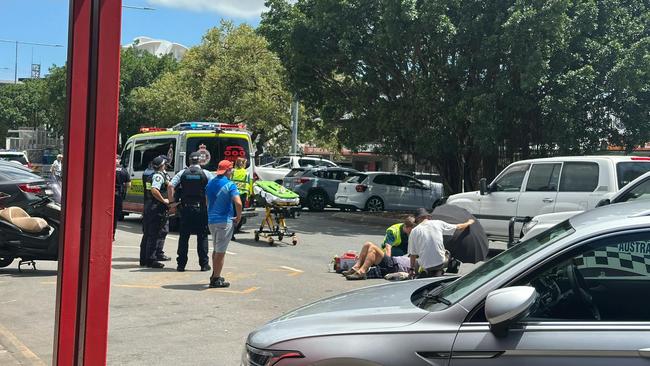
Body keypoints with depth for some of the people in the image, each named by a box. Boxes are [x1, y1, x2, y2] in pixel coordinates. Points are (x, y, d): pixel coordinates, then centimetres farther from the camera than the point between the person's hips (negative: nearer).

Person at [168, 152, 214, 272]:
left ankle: (181, 264, 9)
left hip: (186, 209, 1)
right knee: (202, 237, 6)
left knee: (183, 236, 8)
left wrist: (171, 201, 1)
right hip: (201, 208, -1)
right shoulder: (206, 173, -1)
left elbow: (170, 186, -8)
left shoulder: (182, 173, 2)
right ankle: (204, 264, 7)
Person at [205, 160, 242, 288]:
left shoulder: (210, 184, 9)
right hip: (225, 221, -7)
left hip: (211, 220, 7)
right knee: (221, 251, -1)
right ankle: (216, 279, 3)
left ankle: (214, 275, 29)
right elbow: (238, 203, -23)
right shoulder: (229, 185, -13)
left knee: (216, 249, 21)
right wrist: (238, 216, -9)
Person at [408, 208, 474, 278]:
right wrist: (468, 223, 35)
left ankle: (426, 273, 2)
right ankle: (438, 272, 11)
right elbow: (458, 227, 14)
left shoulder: (414, 231, -2)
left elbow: (412, 253, 1)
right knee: (447, 253, 34)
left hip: (425, 266, -2)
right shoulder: (438, 223, 2)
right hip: (440, 262, 2)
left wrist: (412, 269, 14)